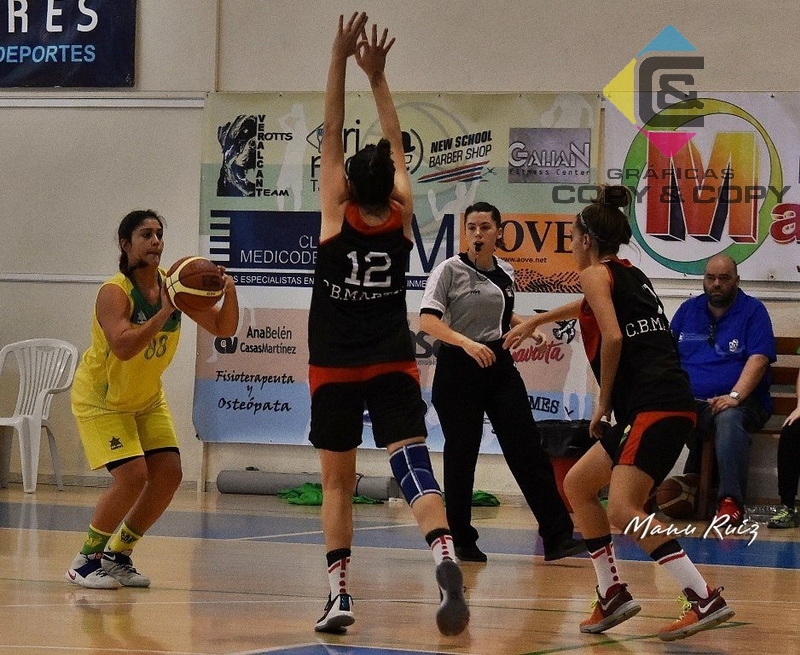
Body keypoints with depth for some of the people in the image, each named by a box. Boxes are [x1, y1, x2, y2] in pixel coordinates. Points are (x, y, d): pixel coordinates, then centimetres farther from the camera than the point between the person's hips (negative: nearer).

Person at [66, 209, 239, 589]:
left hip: (147, 398, 7)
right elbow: (123, 347, -42)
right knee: (132, 477, -19)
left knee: (168, 474, -3)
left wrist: (229, 294, -23)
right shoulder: (114, 293, -26)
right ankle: (85, 561, -3)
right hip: (101, 398, -7)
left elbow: (223, 328, -4)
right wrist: (164, 312, -45)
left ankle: (118, 557, 14)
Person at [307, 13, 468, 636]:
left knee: (337, 480, 9)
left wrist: (340, 59, -6)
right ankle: (445, 557, -37)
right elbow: (396, 146, 8)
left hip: (335, 368, -1)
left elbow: (332, 135, -4)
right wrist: (377, 75, 9)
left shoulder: (337, 215, -7)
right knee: (413, 464, -12)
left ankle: (339, 595, 4)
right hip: (393, 365, 1)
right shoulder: (402, 216, -2)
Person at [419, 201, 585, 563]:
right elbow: (427, 320, -18)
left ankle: (557, 536, -6)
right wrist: (467, 343, -31)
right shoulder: (450, 270, -8)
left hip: (499, 365, 4)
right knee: (461, 455, 2)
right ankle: (462, 540, 15)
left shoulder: (505, 274, 9)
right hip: (457, 369, -4)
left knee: (528, 452, -3)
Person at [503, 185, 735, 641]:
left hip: (656, 406, -10)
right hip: (653, 408, 10)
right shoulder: (630, 273, 25)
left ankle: (706, 599, -25)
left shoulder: (596, 274, -1)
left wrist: (604, 403, -6)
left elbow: (612, 336, -16)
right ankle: (613, 595, 17)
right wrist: (535, 321, 60)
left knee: (624, 510, -20)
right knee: (578, 484, 19)